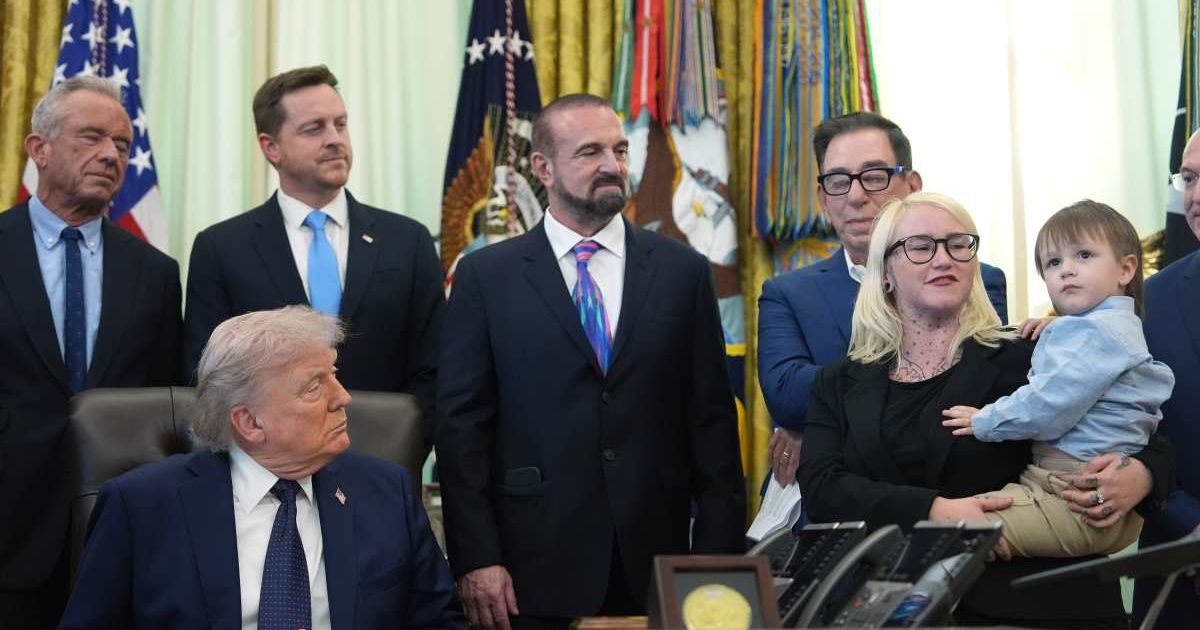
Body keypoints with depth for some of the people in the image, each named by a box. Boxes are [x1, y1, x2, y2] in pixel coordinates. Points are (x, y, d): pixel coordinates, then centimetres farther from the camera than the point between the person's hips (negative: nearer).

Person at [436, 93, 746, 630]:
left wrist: (719, 557, 1)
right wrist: (476, 559, -8)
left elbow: (711, 420, 6)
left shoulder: (683, 272, 6)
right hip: (535, 567, -1)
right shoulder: (487, 277, 2)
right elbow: (461, 423, -1)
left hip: (655, 564, 2)